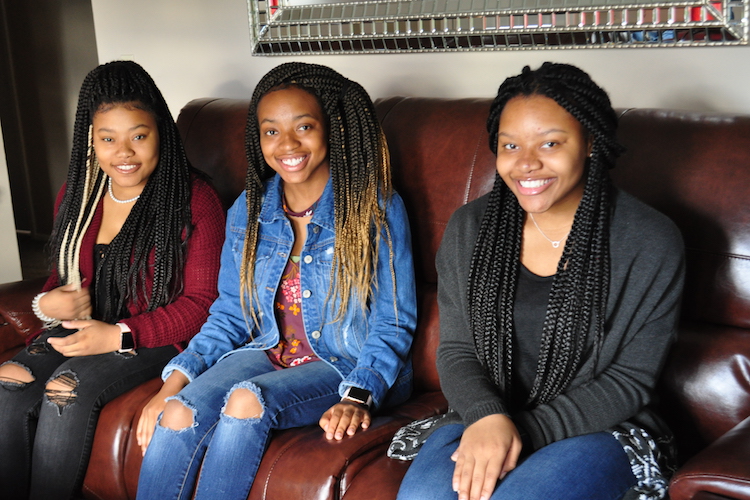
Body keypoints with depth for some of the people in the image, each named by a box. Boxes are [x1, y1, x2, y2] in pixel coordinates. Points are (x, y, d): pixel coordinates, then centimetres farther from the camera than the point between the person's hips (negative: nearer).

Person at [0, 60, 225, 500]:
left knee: (70, 389, -29)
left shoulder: (195, 201, -9)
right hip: (81, 328, 6)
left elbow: (201, 300, -11)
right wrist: (48, 302, -2)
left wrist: (121, 336, -21)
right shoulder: (77, 195, 11)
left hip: (154, 336, -5)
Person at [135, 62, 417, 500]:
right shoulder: (247, 211, 6)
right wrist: (176, 378, -5)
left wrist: (357, 397, -23)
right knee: (180, 411, -24)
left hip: (350, 364, -4)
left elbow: (393, 324, -7)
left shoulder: (377, 209, -8)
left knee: (247, 400, -31)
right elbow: (231, 313, 9)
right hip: (270, 352, 4)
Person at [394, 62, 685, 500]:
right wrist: (488, 417, -18)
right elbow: (456, 350, 4)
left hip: (596, 430, -2)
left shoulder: (652, 244, -8)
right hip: (481, 419, 3)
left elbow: (630, 380, -6)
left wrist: (526, 430, -17)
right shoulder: (469, 229, 2)